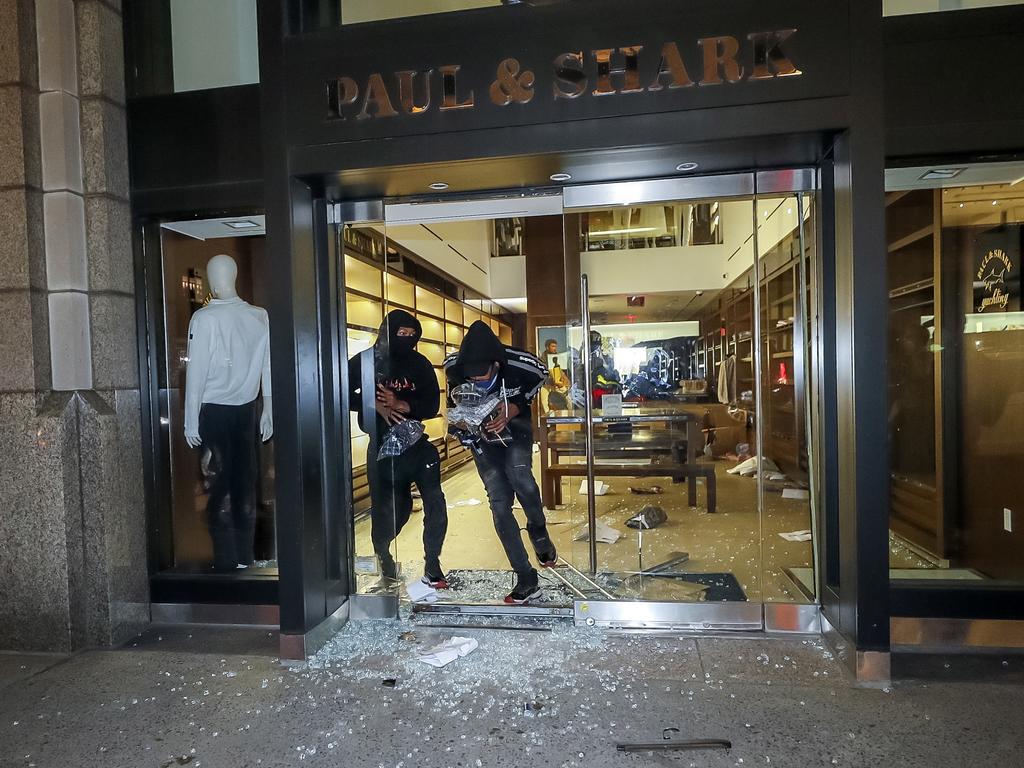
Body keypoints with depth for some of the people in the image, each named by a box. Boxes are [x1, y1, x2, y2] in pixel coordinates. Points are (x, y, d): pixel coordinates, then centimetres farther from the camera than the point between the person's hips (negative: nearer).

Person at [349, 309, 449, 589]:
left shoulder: (419, 364, 0)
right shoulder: (365, 361, -3)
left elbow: (432, 406, -3)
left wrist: (403, 405, -20)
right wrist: (374, 405, -15)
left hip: (415, 441, 2)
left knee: (435, 501, -10)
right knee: (392, 506, 6)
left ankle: (432, 565, 5)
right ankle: (381, 550, 38)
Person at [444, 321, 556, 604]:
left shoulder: (524, 366, -30)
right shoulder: (454, 367, -23)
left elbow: (535, 393, -5)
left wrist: (514, 409, -23)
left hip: (515, 427, -2)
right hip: (482, 433, 2)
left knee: (518, 474, -31)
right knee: (499, 503, -7)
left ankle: (538, 531, 1)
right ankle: (527, 581, 1)